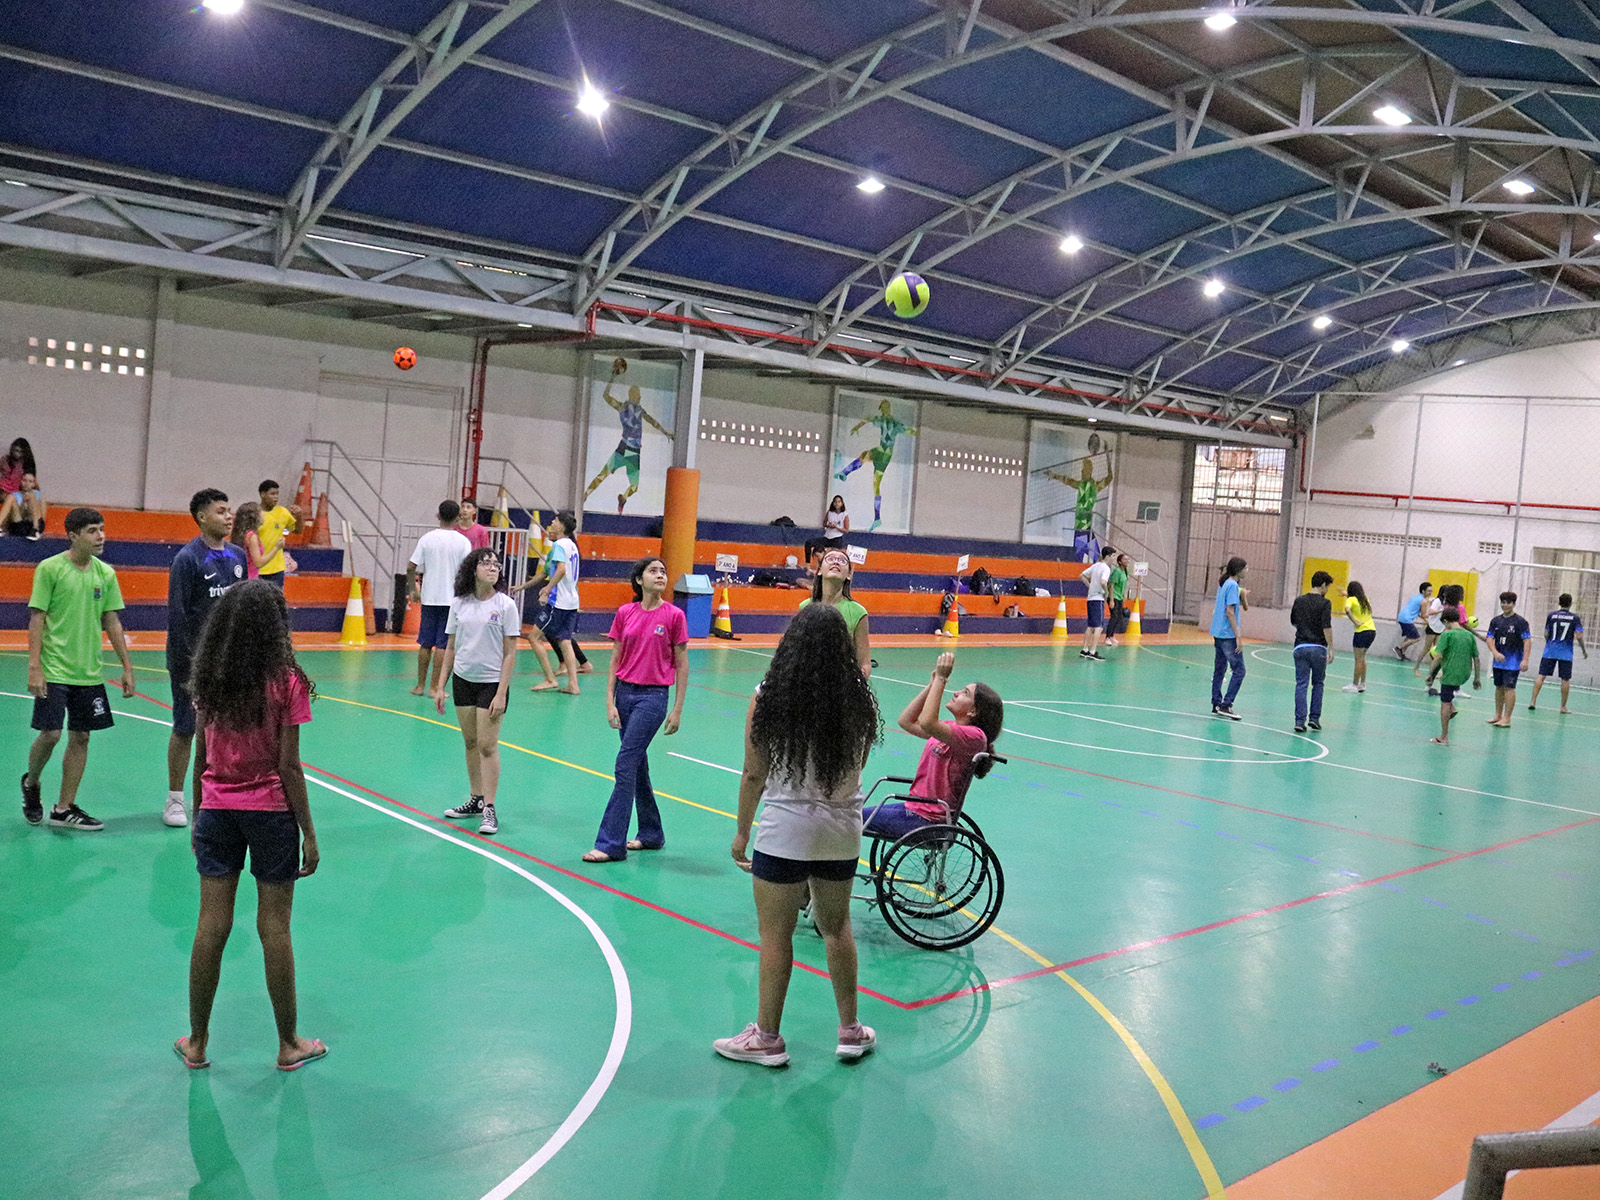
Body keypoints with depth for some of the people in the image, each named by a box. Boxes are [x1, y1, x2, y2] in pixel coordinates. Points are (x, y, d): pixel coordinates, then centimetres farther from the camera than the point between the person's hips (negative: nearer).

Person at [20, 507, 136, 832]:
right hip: (54, 670, -5)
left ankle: (64, 809, 15)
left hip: (89, 672, 5)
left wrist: (127, 666, 8)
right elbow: (37, 618, -8)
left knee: (80, 738, 6)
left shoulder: (105, 573, 6)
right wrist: (34, 667, -14)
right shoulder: (50, 568, -8)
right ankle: (30, 784, 25)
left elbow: (112, 621, 11)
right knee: (50, 734, -6)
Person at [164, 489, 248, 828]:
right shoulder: (187, 559, -10)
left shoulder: (237, 556, 8)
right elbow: (177, 616, -12)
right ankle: (175, 800, 14)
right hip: (194, 660, -5)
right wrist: (185, 664, -16)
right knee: (185, 729, 3)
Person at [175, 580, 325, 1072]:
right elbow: (289, 767, -12)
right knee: (274, 928, 5)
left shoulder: (208, 680, 0)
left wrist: (198, 814, 18)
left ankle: (197, 1042, 21)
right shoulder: (286, 683, -12)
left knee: (211, 925, 10)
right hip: (270, 810, -3)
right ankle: (289, 1044, 17)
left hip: (217, 809, 4)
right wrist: (308, 833, -6)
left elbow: (201, 757, 6)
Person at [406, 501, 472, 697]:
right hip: (452, 599, -2)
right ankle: (435, 686, 3)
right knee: (443, 645, 1)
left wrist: (413, 589, 11)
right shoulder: (463, 541, -6)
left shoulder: (427, 538, 0)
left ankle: (420, 685, 18)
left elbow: (411, 567, -2)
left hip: (429, 598, 3)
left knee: (425, 644, 12)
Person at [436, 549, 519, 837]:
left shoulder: (505, 605, -8)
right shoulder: (459, 604, 3)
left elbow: (510, 653, -8)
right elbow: (451, 648, 10)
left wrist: (501, 694, -13)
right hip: (463, 680, 4)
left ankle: (489, 809, 3)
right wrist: (441, 686, 7)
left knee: (487, 745, -4)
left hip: (492, 682, -4)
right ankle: (475, 799, 24)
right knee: (470, 743, 12)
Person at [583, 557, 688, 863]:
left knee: (625, 766, -9)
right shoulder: (625, 614, 4)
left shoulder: (674, 615, -6)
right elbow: (615, 660, 7)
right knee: (638, 766, 13)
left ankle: (611, 843, -5)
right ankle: (651, 833, 28)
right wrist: (610, 701, 0)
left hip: (653, 697, -4)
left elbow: (681, 665, -2)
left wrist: (677, 709, -4)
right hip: (625, 692, 4)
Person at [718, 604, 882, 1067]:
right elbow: (857, 767, 5)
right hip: (842, 830, 4)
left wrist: (742, 831, 4)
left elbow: (754, 775, -7)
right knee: (837, 927, 19)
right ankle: (850, 1030, 31)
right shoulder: (860, 701, -3)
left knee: (776, 935, 8)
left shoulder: (769, 697, -12)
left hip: (785, 830, -4)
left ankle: (767, 1038, 21)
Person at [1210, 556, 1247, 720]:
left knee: (1220, 669, 12)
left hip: (1218, 633, 10)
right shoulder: (1233, 585, -13)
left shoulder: (1223, 584, 13)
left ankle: (1216, 705, 14)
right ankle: (1226, 705, -9)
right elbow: (1230, 612, -18)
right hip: (1228, 634, -10)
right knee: (1239, 670, -6)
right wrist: (1238, 635, -18)